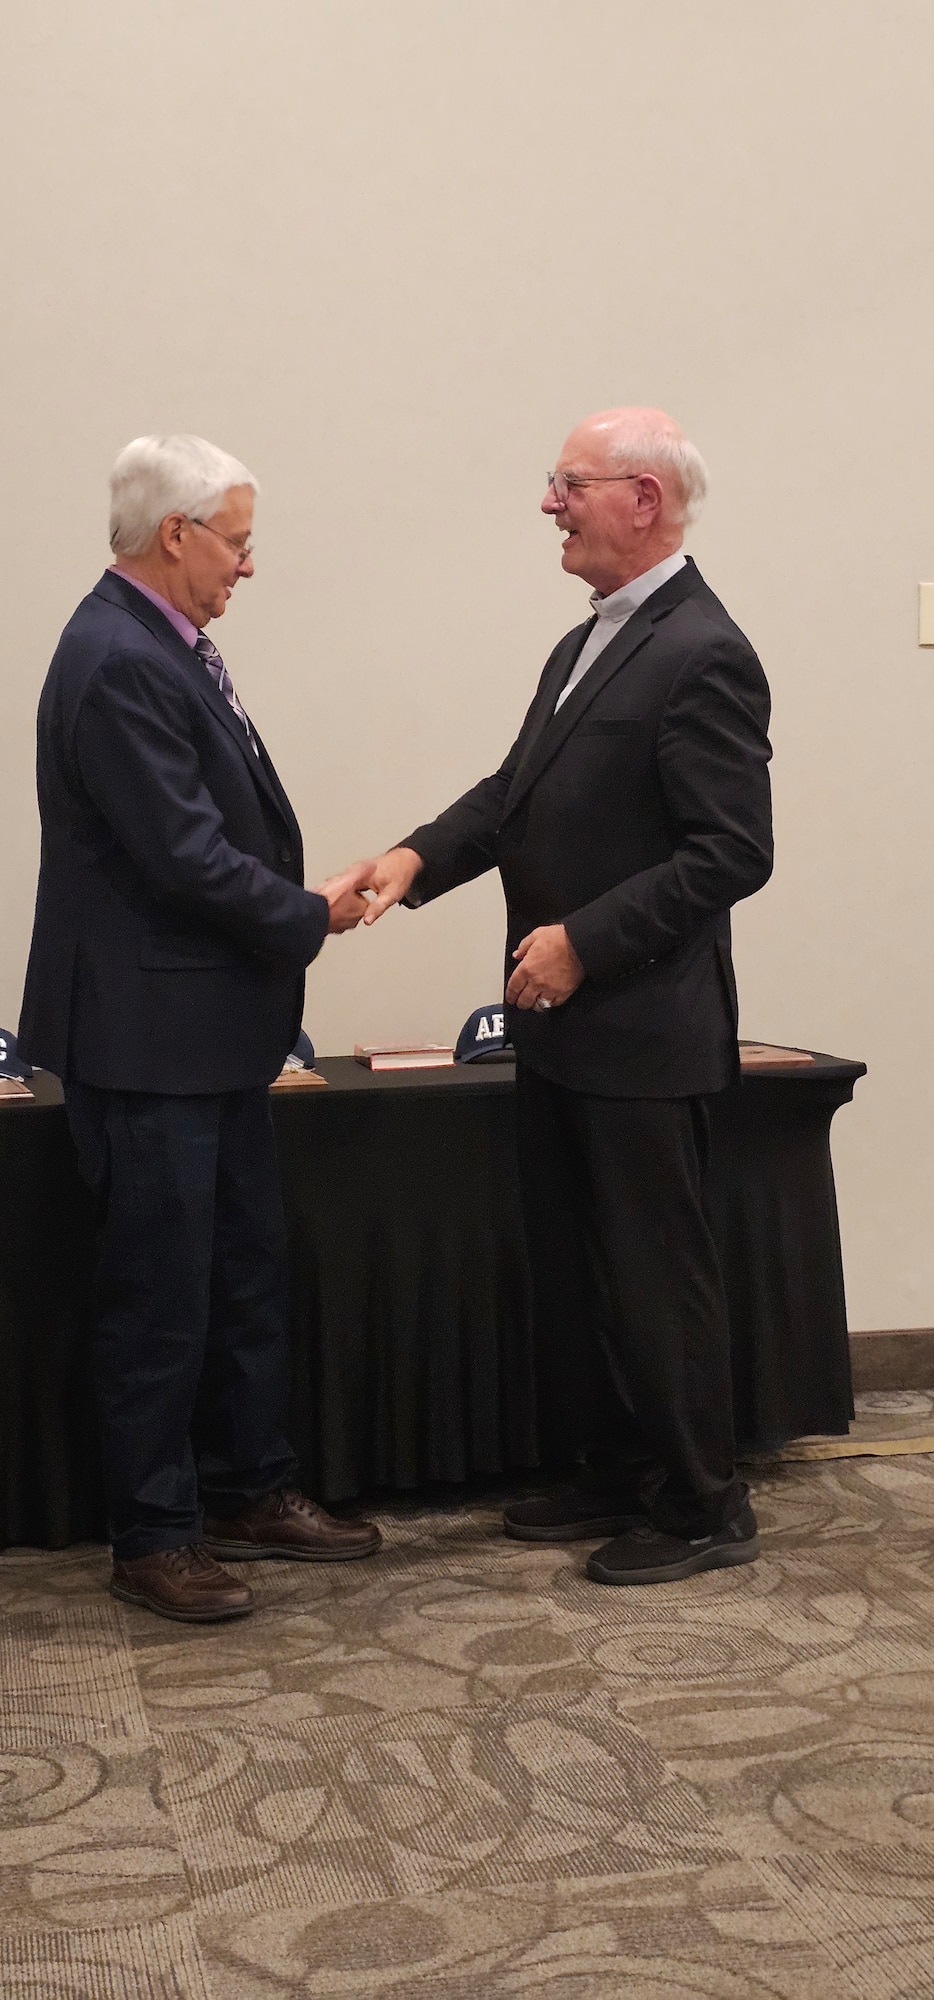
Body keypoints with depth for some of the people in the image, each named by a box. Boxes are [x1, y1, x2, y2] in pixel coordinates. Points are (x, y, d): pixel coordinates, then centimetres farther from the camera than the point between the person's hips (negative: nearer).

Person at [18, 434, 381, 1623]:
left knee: (245, 1275, 17)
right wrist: (311, 915, -9)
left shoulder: (166, 648, 11)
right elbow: (185, 856, -22)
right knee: (160, 1293, 1)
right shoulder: (117, 664, -20)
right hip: (148, 1036, -10)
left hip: (212, 1032, 10)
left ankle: (247, 1493, 30)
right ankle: (152, 1540, 13)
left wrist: (305, 903, 2)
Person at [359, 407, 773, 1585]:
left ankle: (702, 1510, 16)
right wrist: (419, 858, -4)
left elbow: (731, 854, -20)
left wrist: (585, 942, -21)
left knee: (656, 1271, 2)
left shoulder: (701, 656, -16)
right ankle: (610, 1476, 30)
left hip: (641, 1035, -9)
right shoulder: (586, 645, 13)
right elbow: (518, 791, 14)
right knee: (571, 1265, 16)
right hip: (559, 1026, 9)